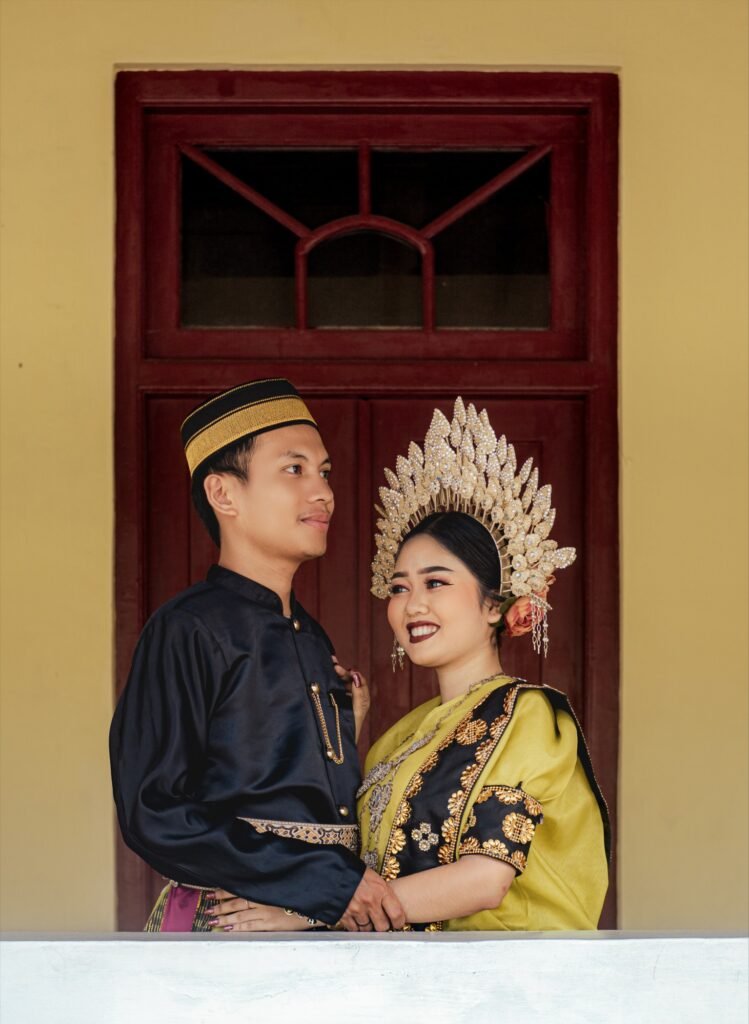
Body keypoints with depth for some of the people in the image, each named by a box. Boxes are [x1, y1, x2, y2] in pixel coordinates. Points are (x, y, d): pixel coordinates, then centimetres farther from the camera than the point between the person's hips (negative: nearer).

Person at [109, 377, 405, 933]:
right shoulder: (190, 628, -8)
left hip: (332, 923, 7)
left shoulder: (311, 640, 16)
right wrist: (328, 884, -17)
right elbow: (153, 815, -16)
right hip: (228, 924, -7)